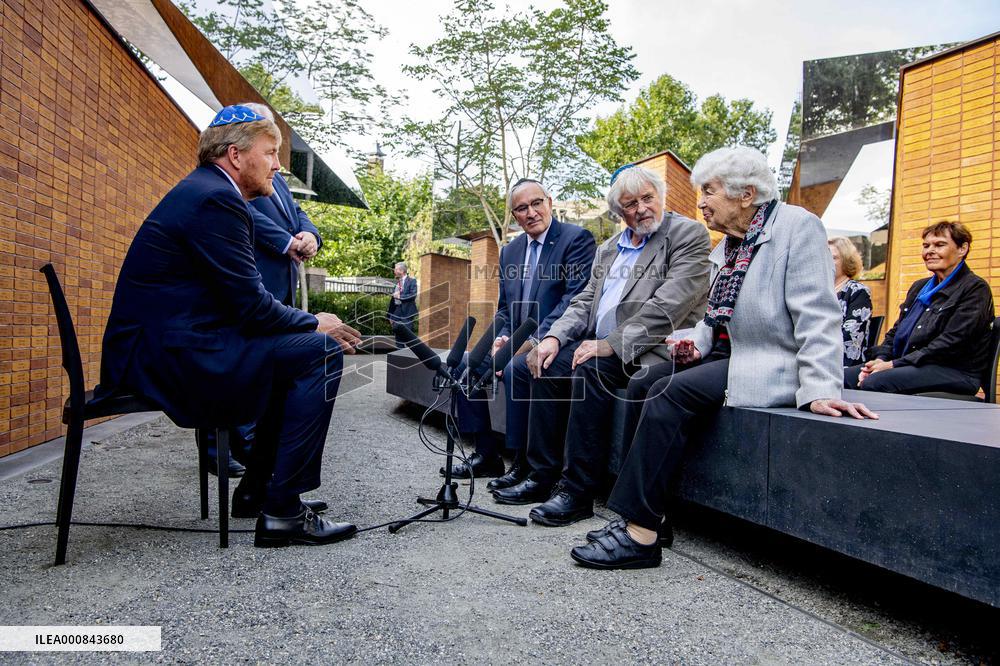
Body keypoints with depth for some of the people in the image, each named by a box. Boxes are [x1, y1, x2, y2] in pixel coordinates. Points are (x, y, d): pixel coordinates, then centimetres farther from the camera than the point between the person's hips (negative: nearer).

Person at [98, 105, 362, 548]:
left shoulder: (203, 191, 19)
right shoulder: (216, 198, -14)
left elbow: (239, 299, 17)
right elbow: (250, 305, -19)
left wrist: (308, 323, 7)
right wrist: (316, 324, -3)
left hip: (161, 347, 11)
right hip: (173, 355, -11)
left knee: (296, 347, 18)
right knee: (321, 352, -14)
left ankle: (258, 485, 23)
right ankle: (282, 511, -10)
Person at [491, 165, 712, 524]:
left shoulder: (689, 234, -4)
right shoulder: (609, 248, 19)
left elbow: (670, 304, -17)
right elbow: (584, 301, 15)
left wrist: (612, 344, -22)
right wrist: (554, 336, -5)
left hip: (649, 349, -7)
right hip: (602, 346, 7)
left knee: (590, 370, -30)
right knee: (549, 366, -14)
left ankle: (578, 492, -21)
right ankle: (543, 477, -6)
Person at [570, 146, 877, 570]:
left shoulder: (797, 226, -8)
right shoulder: (726, 246, 16)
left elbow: (817, 316, -16)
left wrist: (820, 389, -25)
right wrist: (696, 344, 1)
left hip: (772, 366, -8)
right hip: (728, 356, 8)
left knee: (673, 393, -25)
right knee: (661, 390, -14)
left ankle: (641, 534, -20)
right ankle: (651, 517, -10)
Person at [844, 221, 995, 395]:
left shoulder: (975, 288, -3)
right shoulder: (919, 287, 22)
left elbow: (951, 342, -14)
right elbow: (896, 331, 19)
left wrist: (893, 365, -18)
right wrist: (880, 360, -3)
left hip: (954, 373, -7)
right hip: (910, 366, 7)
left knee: (874, 382, -32)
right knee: (845, 376, -16)